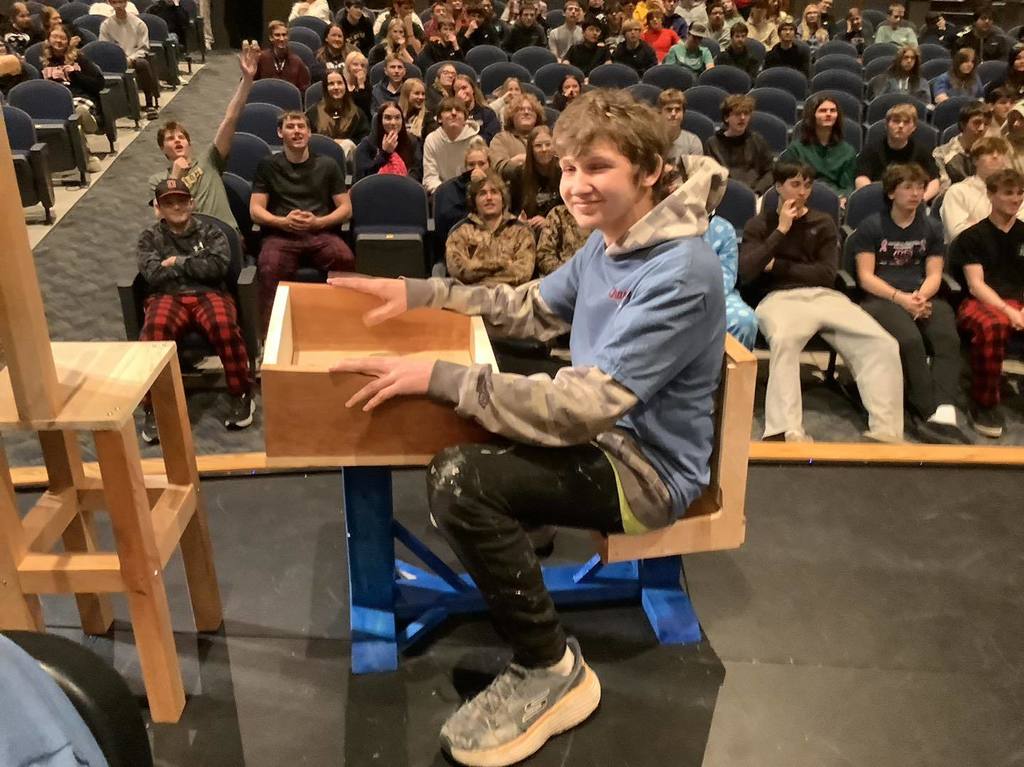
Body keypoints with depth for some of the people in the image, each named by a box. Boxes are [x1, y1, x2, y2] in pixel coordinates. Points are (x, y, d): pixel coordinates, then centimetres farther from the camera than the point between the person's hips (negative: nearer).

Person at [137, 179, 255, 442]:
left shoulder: (210, 232, 16)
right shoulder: (150, 238, 18)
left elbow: (218, 266, -4)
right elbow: (153, 275, -1)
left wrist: (178, 262, 0)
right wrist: (195, 265, 3)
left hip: (208, 294, 0)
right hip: (168, 297, 1)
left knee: (224, 325, -37)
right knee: (154, 330, -36)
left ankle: (241, 395, -18)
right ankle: (154, 408, -24)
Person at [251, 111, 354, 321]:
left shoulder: (327, 165, 20)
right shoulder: (268, 166, 18)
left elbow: (346, 208, 14)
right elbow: (255, 210, 11)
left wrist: (319, 222, -6)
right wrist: (283, 221, -10)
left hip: (321, 233, 1)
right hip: (280, 233, 0)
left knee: (346, 260, -34)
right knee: (270, 268, -36)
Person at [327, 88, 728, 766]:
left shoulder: (679, 273, -27)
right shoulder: (610, 240, 2)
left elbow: (582, 407, -32)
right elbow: (532, 309, 15)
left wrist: (439, 376, -31)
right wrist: (420, 293, 5)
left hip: (648, 468, -9)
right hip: (606, 433, 10)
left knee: (460, 481, -26)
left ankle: (553, 672, -9)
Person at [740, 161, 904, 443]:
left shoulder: (823, 223, 19)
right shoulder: (760, 224, 14)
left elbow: (827, 273, 6)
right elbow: (746, 272, -4)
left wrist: (778, 266, 2)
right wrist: (781, 230, -4)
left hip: (824, 296, 3)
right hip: (781, 297, -3)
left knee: (884, 344, -22)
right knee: (784, 339, -41)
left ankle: (885, 430, -21)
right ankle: (787, 432, -45)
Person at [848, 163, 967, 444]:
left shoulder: (931, 227, 18)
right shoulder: (871, 226, 5)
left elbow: (934, 274, 12)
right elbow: (866, 276, -3)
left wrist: (921, 296, -11)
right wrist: (901, 298, -16)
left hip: (922, 298, 4)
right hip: (880, 299, -4)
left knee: (948, 339, -30)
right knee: (910, 339, -35)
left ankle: (944, 415, -40)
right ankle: (929, 412, -28)